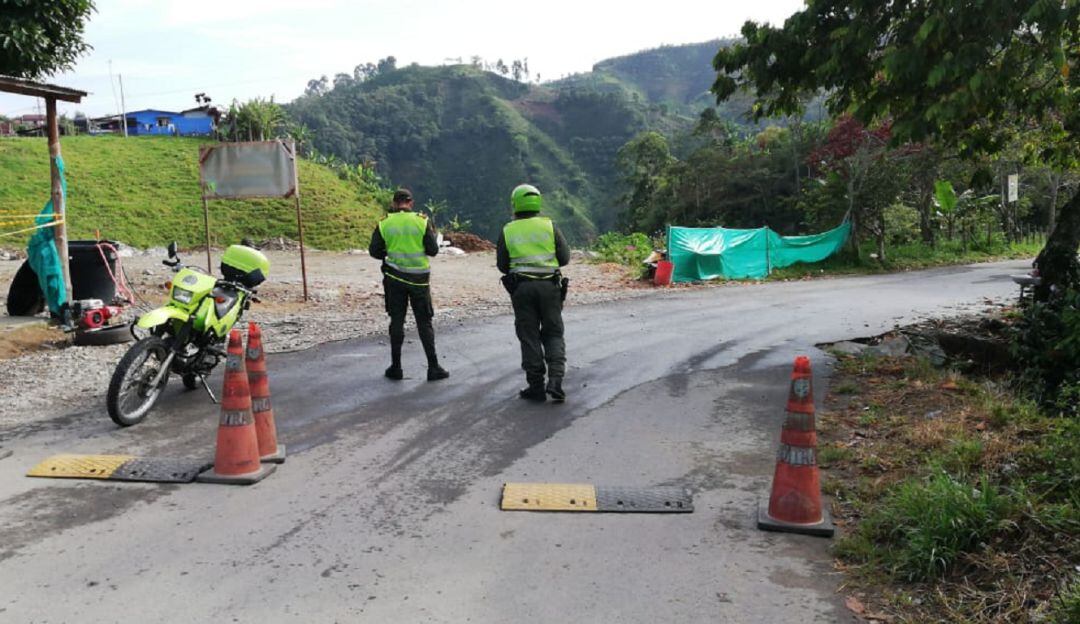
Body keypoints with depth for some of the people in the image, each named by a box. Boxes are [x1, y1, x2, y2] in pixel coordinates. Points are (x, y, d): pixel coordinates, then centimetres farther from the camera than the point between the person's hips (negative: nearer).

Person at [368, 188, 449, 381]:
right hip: (419, 278, -1)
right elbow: (433, 250, -5)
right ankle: (433, 368, 6)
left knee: (396, 321, 11)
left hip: (394, 278, 1)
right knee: (424, 323, 6)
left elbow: (374, 251, 2)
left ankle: (396, 367, 14)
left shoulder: (384, 224, -2)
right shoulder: (422, 221, -7)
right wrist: (433, 233, 14)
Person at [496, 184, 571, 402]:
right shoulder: (549, 226, 2)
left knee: (529, 337, 6)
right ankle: (555, 380, -8)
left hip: (521, 288, 0)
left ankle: (536, 387, 7)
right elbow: (565, 257, 2)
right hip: (549, 286, 0)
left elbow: (502, 264, 5)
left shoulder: (508, 231, 3)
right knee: (553, 334, 9)